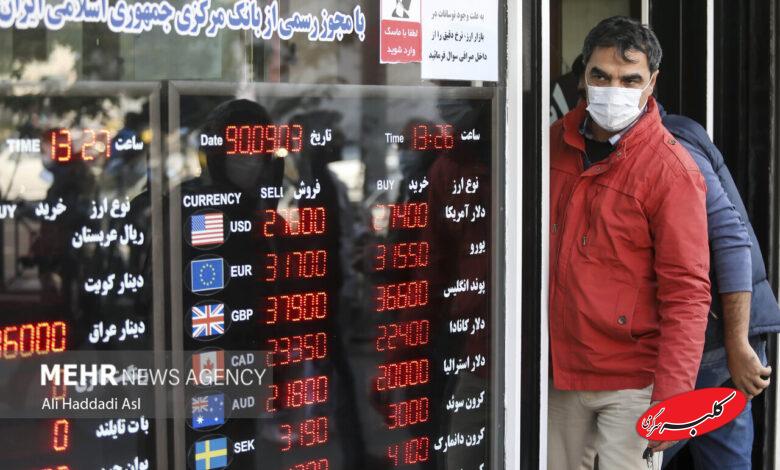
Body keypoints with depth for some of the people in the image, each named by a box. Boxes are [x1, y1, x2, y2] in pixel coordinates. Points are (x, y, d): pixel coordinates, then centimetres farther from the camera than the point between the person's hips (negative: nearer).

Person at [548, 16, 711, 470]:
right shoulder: (557, 142, 5)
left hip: (631, 381, -6)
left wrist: (672, 398, -21)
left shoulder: (671, 169, -13)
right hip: (561, 369, 6)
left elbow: (687, 292, -15)